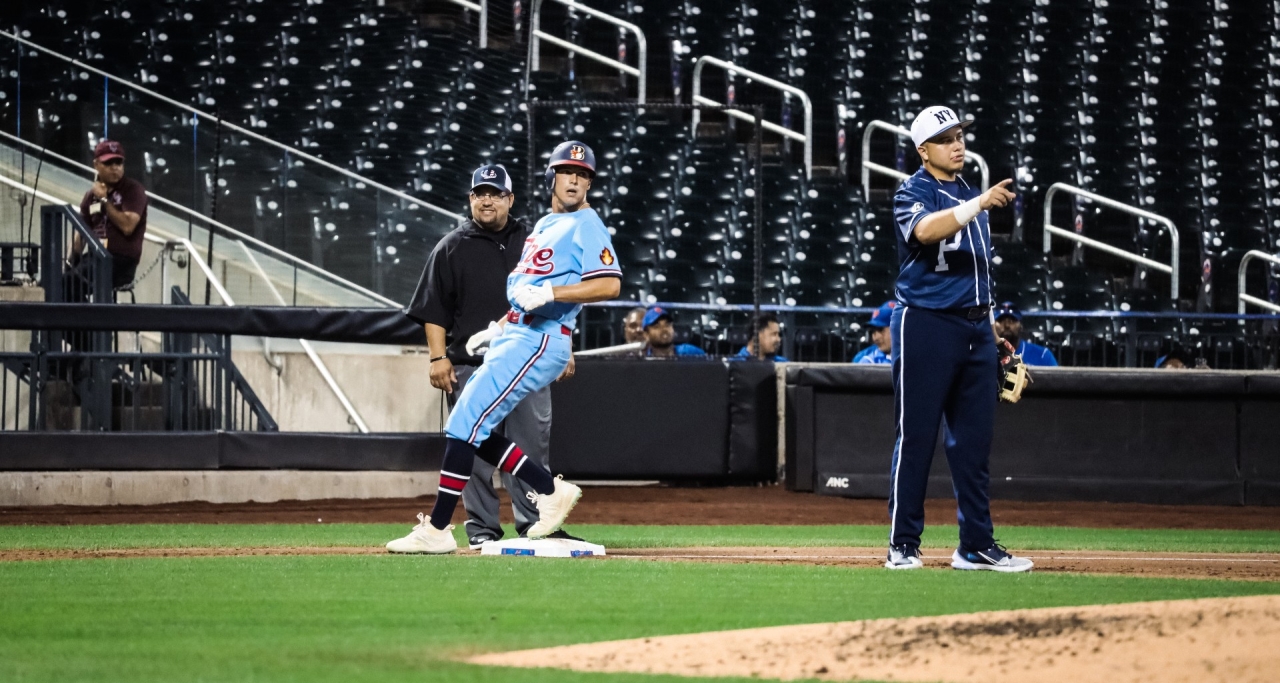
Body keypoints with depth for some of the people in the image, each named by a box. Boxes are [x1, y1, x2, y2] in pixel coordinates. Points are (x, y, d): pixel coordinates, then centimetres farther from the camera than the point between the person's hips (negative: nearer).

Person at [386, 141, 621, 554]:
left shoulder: (585, 226, -6)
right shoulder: (544, 226, 22)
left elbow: (610, 285, -20)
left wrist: (549, 293, -26)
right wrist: (495, 329, 19)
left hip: (539, 342, -10)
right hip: (511, 337, 10)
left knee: (465, 423, -14)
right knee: (471, 428, 8)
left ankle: (437, 529, -13)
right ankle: (549, 490, 13)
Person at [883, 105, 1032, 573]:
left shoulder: (971, 194, 17)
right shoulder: (913, 192, -6)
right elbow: (926, 230, -29)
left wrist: (991, 329, 17)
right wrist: (979, 204, -40)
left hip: (974, 328, 7)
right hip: (925, 324, -7)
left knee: (974, 440, 6)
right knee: (916, 437, -4)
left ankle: (977, 546, 9)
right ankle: (903, 546, 0)